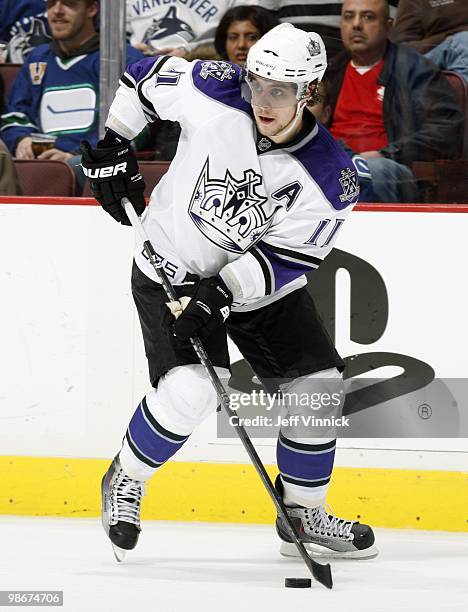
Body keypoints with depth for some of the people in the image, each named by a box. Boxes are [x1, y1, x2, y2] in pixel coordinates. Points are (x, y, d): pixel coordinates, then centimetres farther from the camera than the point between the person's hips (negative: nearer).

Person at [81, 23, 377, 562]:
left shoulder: (329, 180, -23)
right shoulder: (217, 96, -23)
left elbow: (285, 259, -20)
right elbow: (150, 77, -4)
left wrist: (220, 293, -31)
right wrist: (111, 146, -3)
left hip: (262, 283, 3)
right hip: (174, 269, -3)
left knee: (318, 386, -3)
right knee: (190, 388, -22)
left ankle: (303, 514, 19)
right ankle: (125, 482, 4)